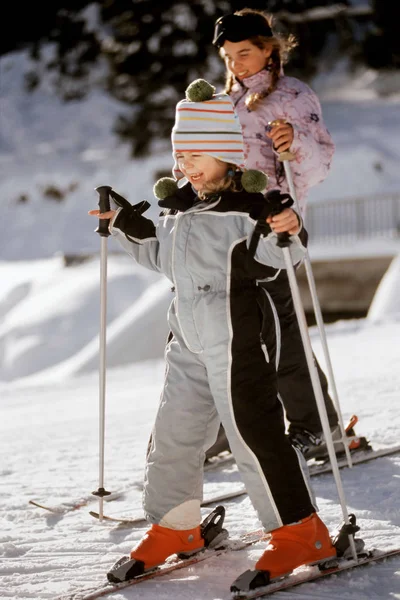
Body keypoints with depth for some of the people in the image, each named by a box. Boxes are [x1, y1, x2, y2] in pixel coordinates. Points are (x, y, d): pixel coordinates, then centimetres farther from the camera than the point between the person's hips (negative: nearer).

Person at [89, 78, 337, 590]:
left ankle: (300, 532, 3)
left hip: (238, 338, -8)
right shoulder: (179, 206, 13)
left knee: (254, 432, -8)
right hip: (189, 341, 8)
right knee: (173, 433, 13)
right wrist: (129, 227, 21)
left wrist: (286, 235, -39)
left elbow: (268, 256, -20)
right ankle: (173, 528, 29)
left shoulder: (248, 205, -11)